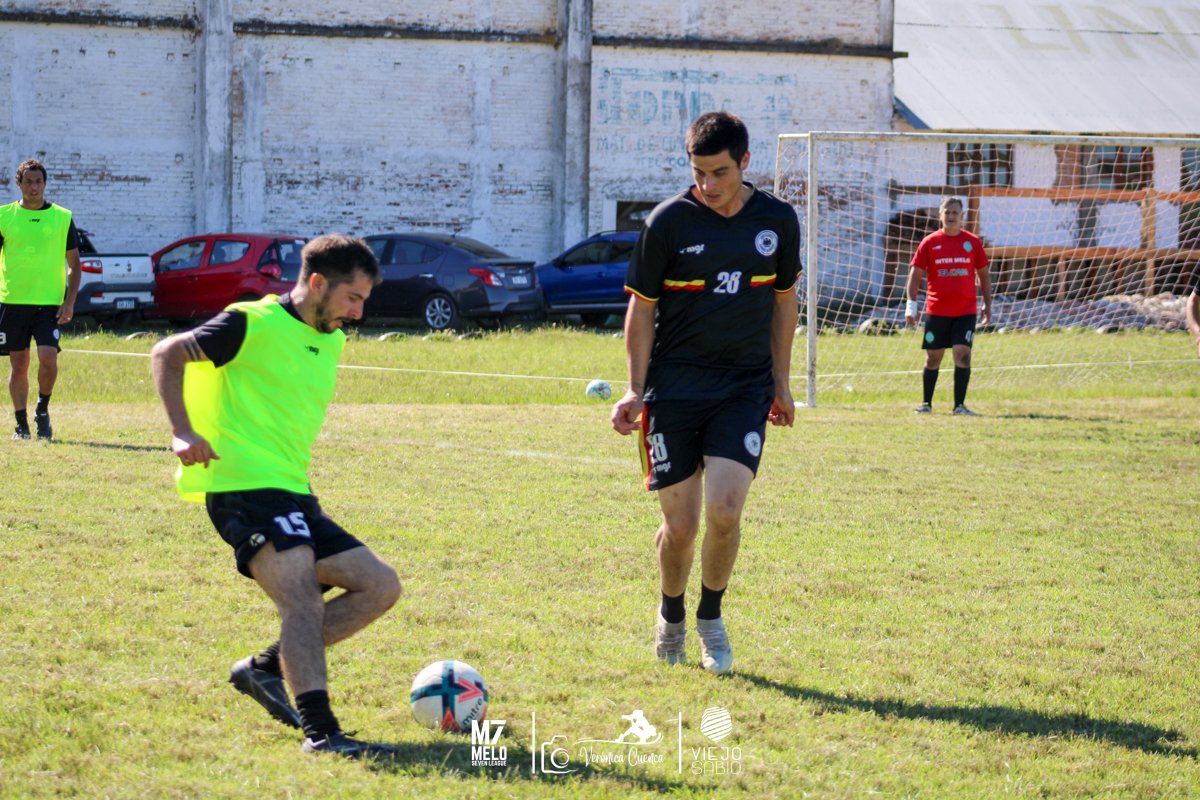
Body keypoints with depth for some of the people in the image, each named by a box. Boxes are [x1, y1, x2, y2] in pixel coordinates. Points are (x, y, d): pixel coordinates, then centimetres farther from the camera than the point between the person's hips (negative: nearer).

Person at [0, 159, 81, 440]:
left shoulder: (62, 218, 4)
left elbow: (74, 264, 7)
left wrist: (69, 302, -3)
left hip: (50, 302, -1)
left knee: (48, 359, -15)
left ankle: (42, 411, 9)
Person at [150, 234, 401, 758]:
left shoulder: (330, 340, 18)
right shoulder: (255, 325, -7)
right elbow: (167, 354, -11)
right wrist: (183, 432, -22)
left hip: (294, 497, 9)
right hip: (246, 487, -9)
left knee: (380, 587, 4)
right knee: (303, 600, -26)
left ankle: (265, 668, 6)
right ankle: (320, 731, -37)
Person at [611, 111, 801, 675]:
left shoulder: (777, 221, 2)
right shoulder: (669, 221, -6)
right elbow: (642, 307, 0)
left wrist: (780, 384, 15)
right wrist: (636, 390, -4)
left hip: (745, 389, 1)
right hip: (674, 390, -1)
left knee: (724, 509, -16)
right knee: (680, 525, -2)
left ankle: (711, 615, 10)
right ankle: (671, 615, 28)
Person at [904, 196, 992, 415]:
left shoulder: (972, 242, 5)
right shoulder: (930, 242, 1)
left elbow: (983, 274, 13)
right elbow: (915, 274, 2)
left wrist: (987, 305, 11)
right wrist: (911, 305, -6)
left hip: (966, 311, 0)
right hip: (936, 311, 0)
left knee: (963, 354, -11)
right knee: (933, 357, 7)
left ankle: (959, 405, -7)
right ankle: (926, 403, 20)